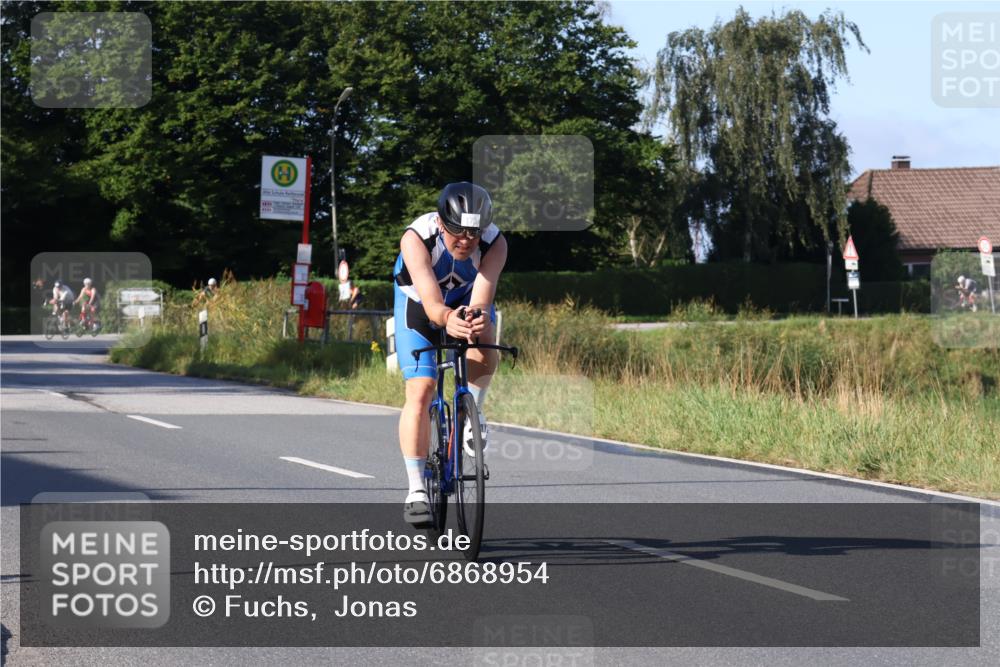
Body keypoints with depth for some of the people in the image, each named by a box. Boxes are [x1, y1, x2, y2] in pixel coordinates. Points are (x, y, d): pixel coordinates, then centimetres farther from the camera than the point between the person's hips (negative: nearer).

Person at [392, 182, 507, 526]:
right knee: (420, 391, -15)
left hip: (467, 299, 2)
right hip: (418, 304, -2)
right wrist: (447, 319, -70)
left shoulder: (495, 243, -31)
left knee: (484, 356, -30)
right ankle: (416, 489, -9)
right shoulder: (416, 238, -36)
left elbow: (481, 298, -44)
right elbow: (431, 300, -47)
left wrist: (478, 319, -67)